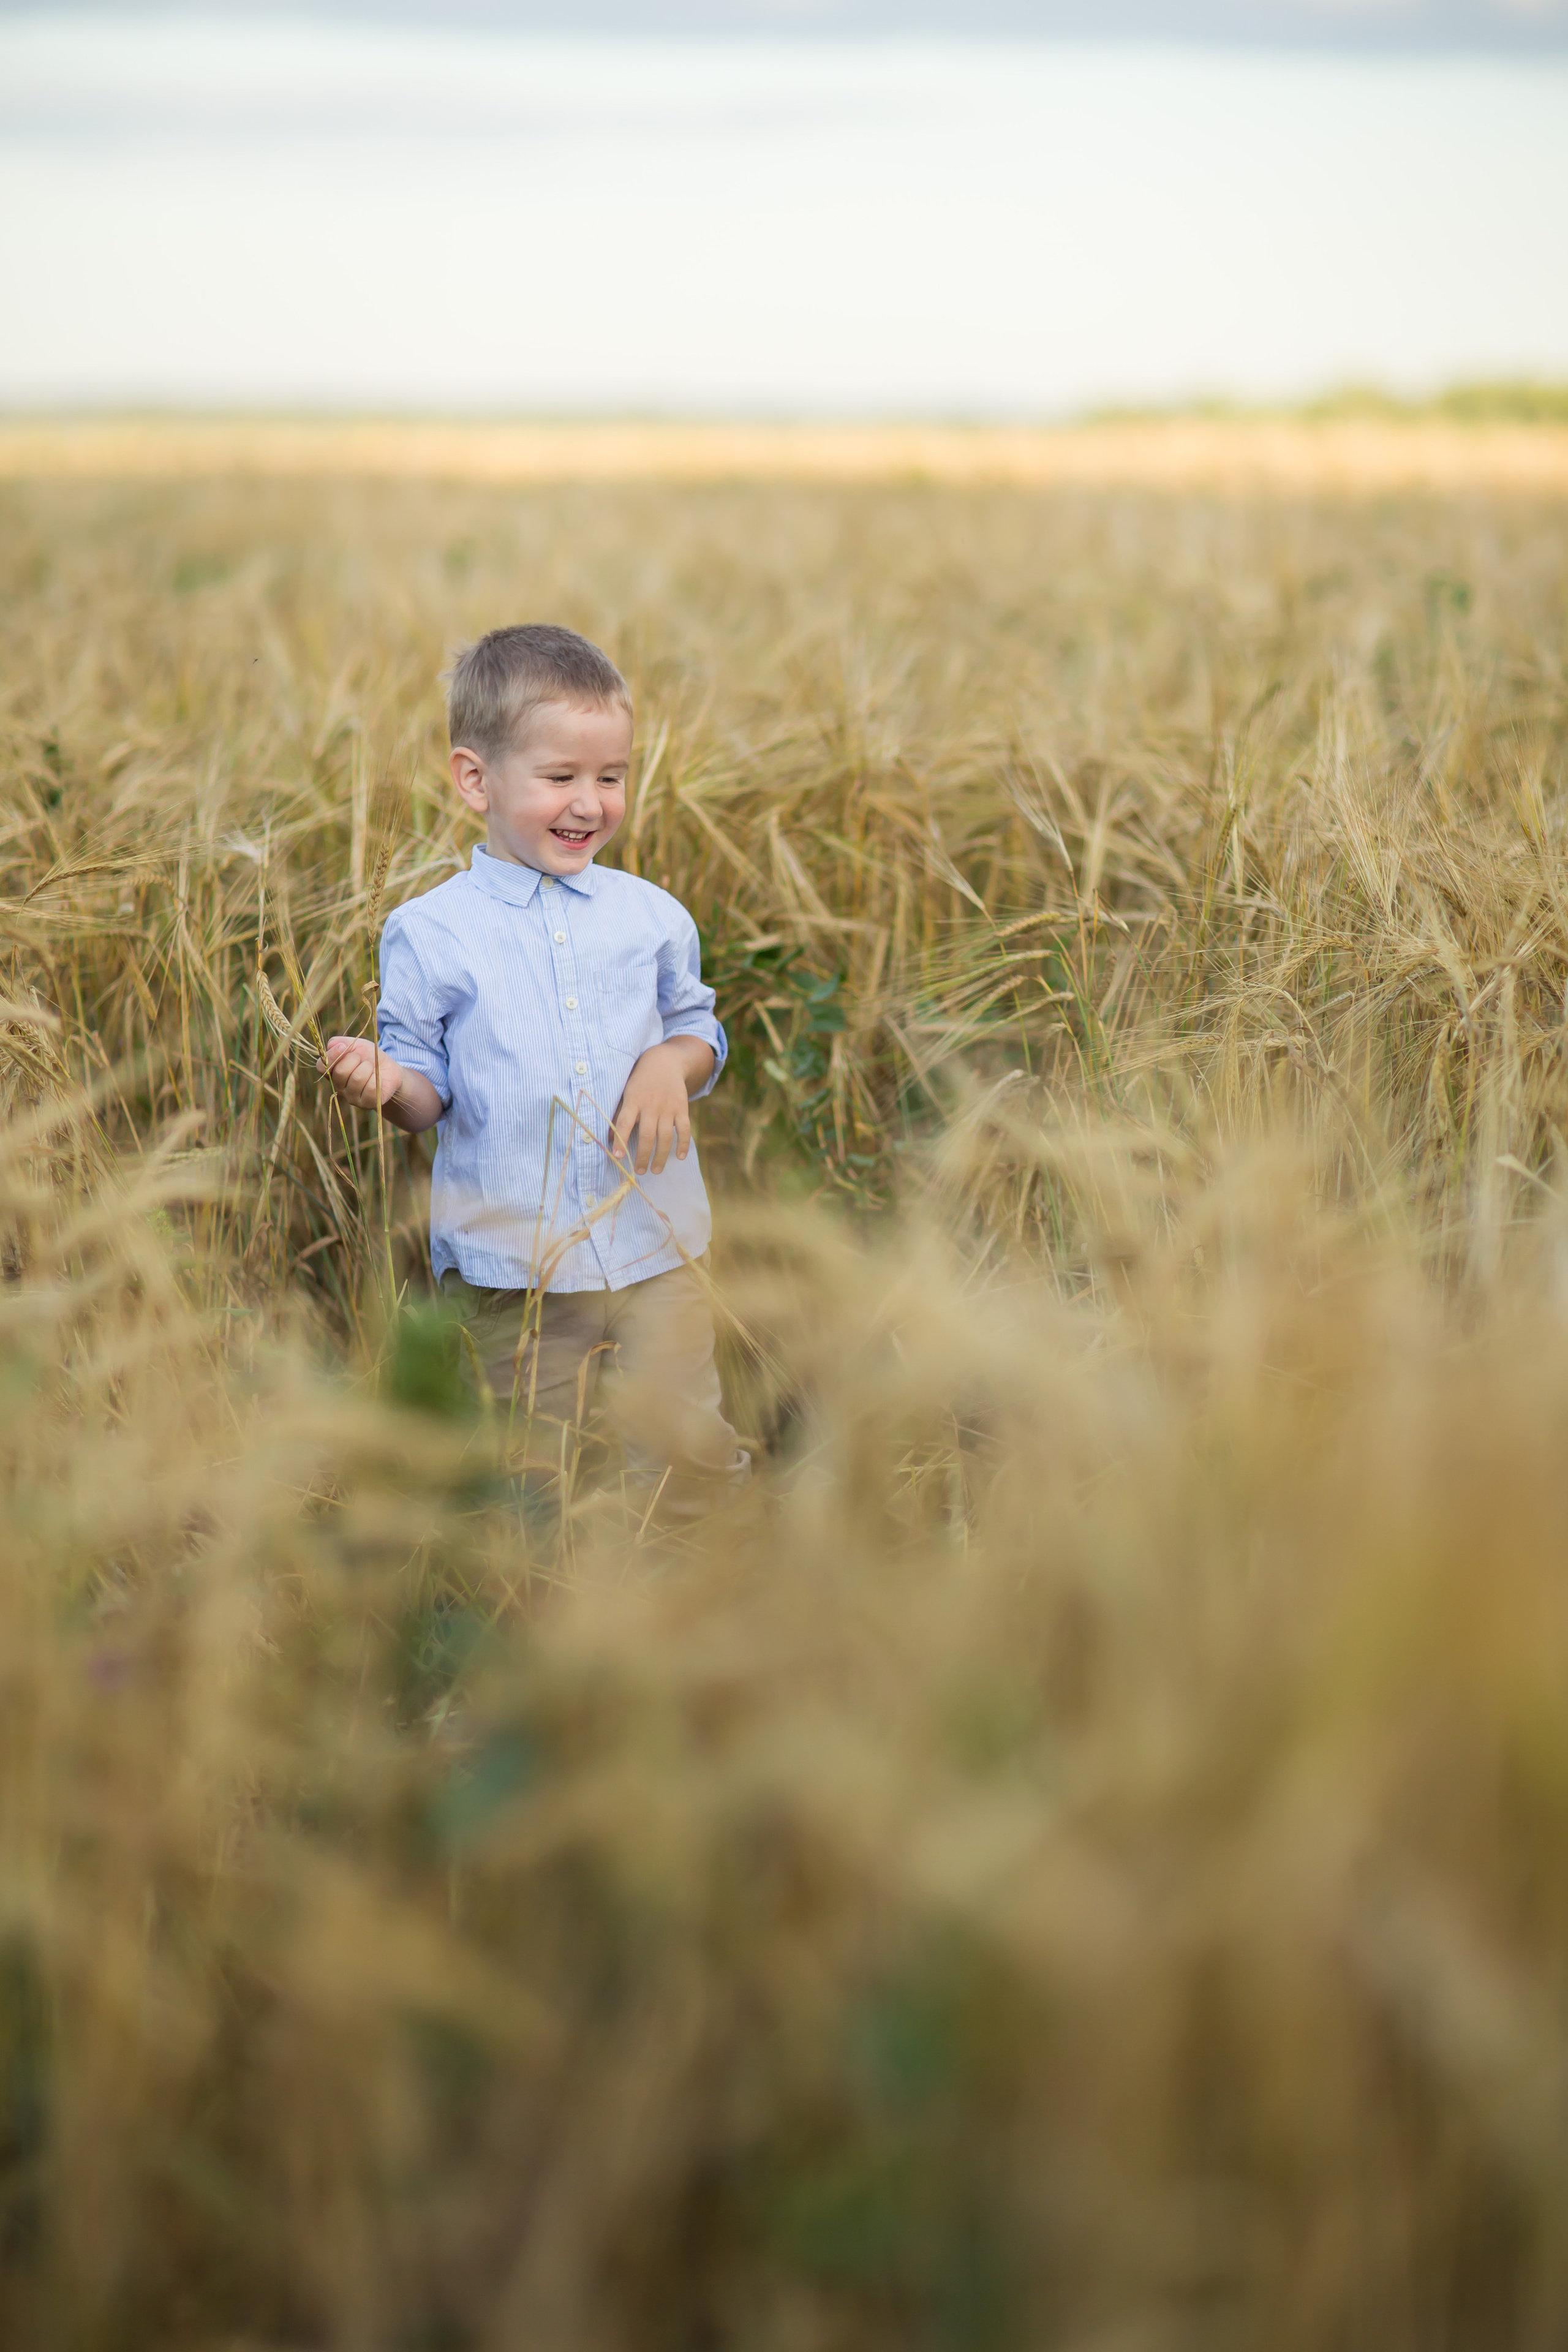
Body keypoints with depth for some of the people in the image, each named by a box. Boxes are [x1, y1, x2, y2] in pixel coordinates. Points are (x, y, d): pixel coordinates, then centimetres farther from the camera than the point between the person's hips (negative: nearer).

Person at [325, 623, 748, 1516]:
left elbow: (699, 1026, 15)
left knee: (689, 1458, 7)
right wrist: (386, 1084, -23)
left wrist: (673, 1063, -8)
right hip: (510, 1266, -2)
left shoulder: (652, 916, 4)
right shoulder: (429, 932, -4)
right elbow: (430, 1094, 0)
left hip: (656, 1250, 2)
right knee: (537, 1477, 10)